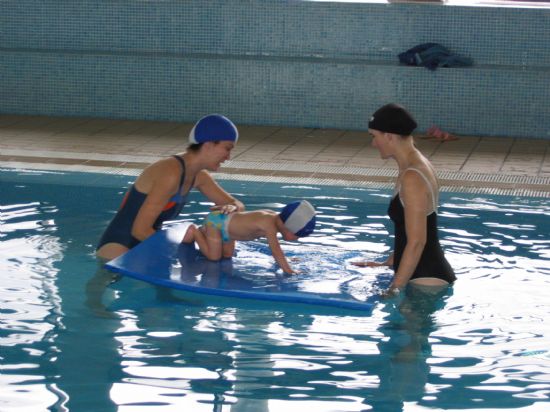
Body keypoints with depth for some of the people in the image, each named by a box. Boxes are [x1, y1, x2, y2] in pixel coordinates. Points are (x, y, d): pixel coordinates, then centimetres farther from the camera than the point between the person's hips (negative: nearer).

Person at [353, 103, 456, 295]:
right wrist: (388, 263, 27)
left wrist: (394, 289, -18)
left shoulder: (411, 178, -19)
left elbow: (416, 242, -21)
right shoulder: (419, 164, 12)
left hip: (427, 279, -10)